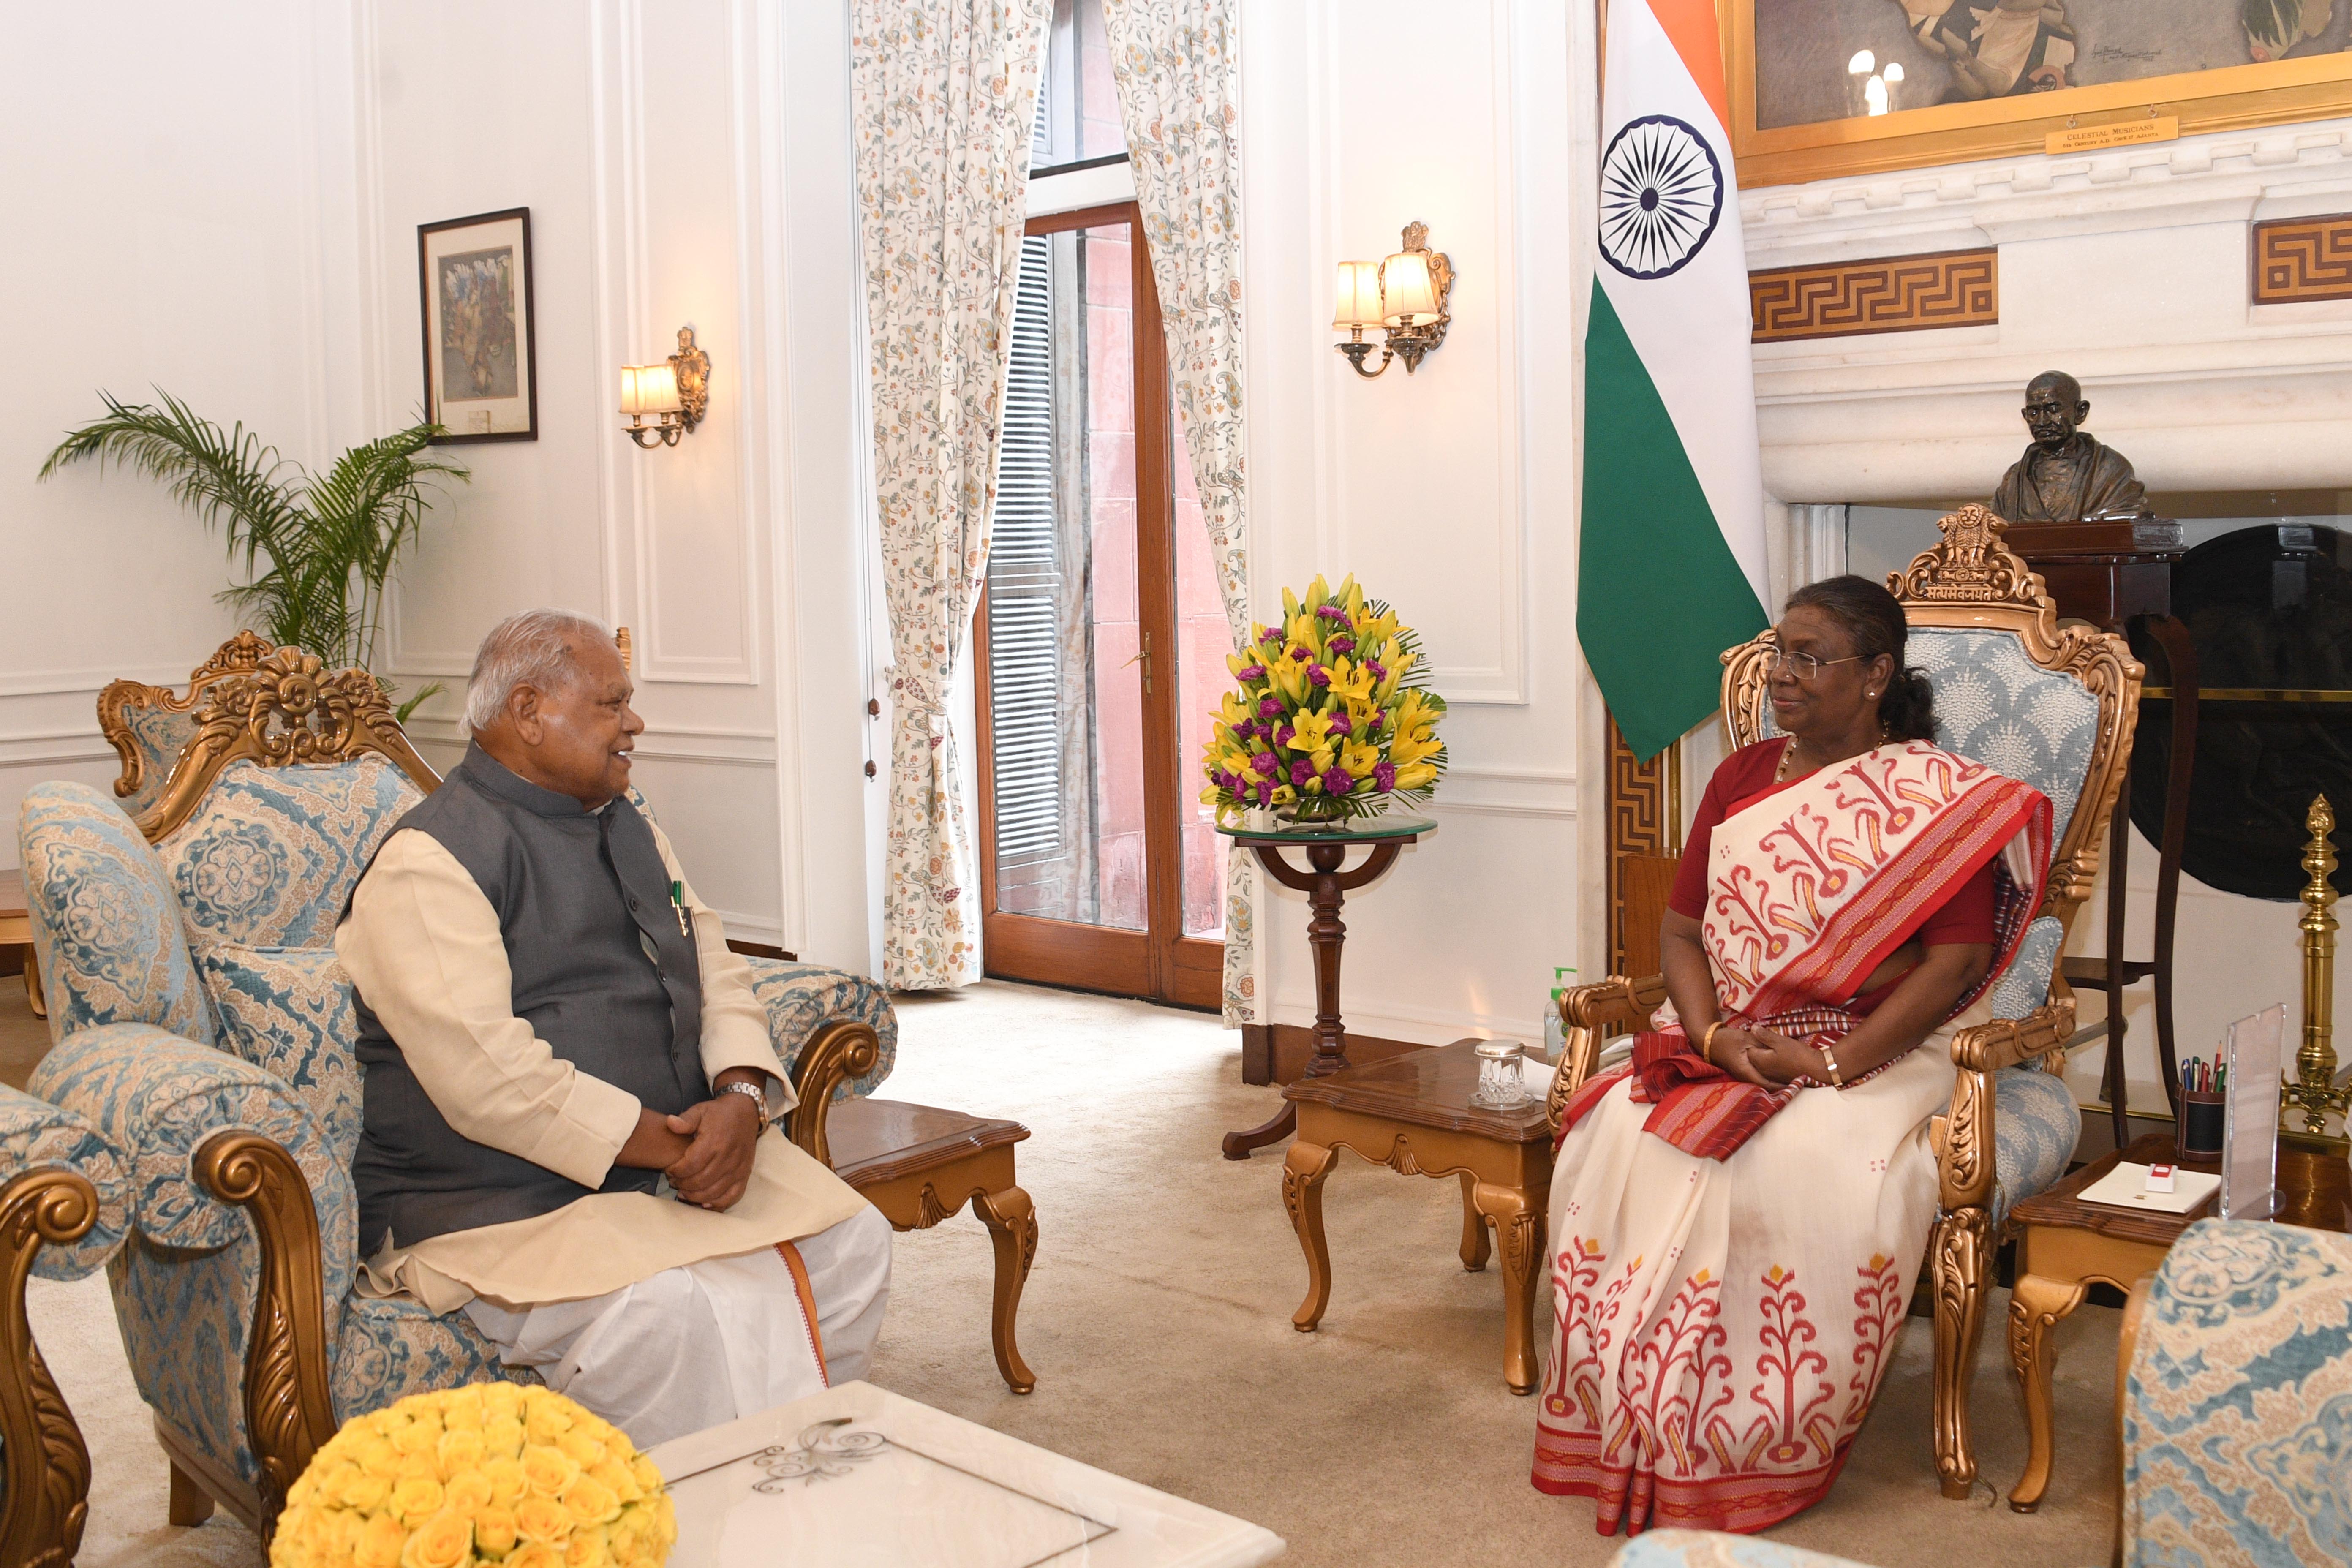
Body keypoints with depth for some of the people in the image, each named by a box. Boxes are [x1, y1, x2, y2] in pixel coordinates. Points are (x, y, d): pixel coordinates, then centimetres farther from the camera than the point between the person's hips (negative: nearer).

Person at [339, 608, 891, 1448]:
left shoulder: (631, 833, 18)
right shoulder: (430, 861, -10)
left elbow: (719, 976, 14)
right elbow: (484, 1073, -21)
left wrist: (741, 1098, -7)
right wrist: (653, 1142, -20)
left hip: (681, 1155, 8)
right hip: (506, 1207, -8)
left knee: (851, 1242, -9)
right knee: (669, 1309, -32)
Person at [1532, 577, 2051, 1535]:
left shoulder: (1941, 797, -1)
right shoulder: (1742, 777, 14)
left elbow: (1957, 959, -10)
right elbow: (1681, 925, 10)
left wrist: (1835, 1065, -20)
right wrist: (1714, 1034, -9)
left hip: (1872, 1056, -4)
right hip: (1723, 1049, 4)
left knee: (1813, 1171, -35)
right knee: (1616, 1141, -25)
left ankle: (1769, 1451, -16)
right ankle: (1634, 1429, -13)